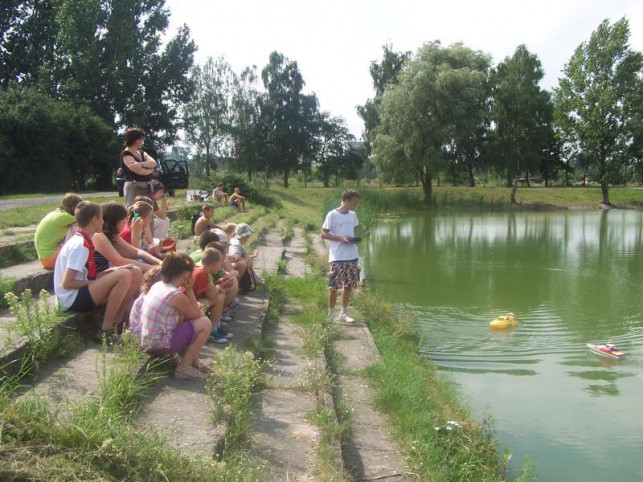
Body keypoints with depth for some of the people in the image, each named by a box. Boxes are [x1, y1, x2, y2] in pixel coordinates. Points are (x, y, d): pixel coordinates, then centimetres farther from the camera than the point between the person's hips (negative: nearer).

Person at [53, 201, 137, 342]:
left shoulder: (81, 241, 12)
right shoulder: (80, 246, -17)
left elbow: (86, 277, 10)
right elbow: (67, 283, -21)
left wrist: (114, 270, 0)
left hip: (80, 293, 10)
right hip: (72, 299, -10)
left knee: (133, 273, 6)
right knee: (124, 276, -26)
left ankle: (116, 323, 2)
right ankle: (106, 331, -18)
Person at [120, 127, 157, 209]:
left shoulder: (141, 153, 17)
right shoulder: (126, 154, -8)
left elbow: (154, 163, -2)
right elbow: (139, 171, -19)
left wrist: (141, 164, -21)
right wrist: (150, 169, 1)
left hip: (146, 187, 8)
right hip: (134, 188, -8)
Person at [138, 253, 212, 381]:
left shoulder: (158, 285, 6)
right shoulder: (177, 296, -20)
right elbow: (197, 315, -5)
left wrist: (196, 308, 5)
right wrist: (189, 290, -4)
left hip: (145, 342, 9)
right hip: (159, 345, -9)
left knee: (184, 317, 23)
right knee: (205, 323, -7)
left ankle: (193, 360, 23)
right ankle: (184, 367, -1)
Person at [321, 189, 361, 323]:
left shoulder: (353, 215, 10)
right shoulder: (332, 215, -10)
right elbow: (323, 234, -8)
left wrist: (354, 238, -1)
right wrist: (341, 239, -18)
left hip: (352, 256, 6)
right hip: (337, 257, -6)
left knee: (348, 285, 9)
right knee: (334, 286, -2)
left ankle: (343, 313, 20)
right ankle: (331, 314, 13)